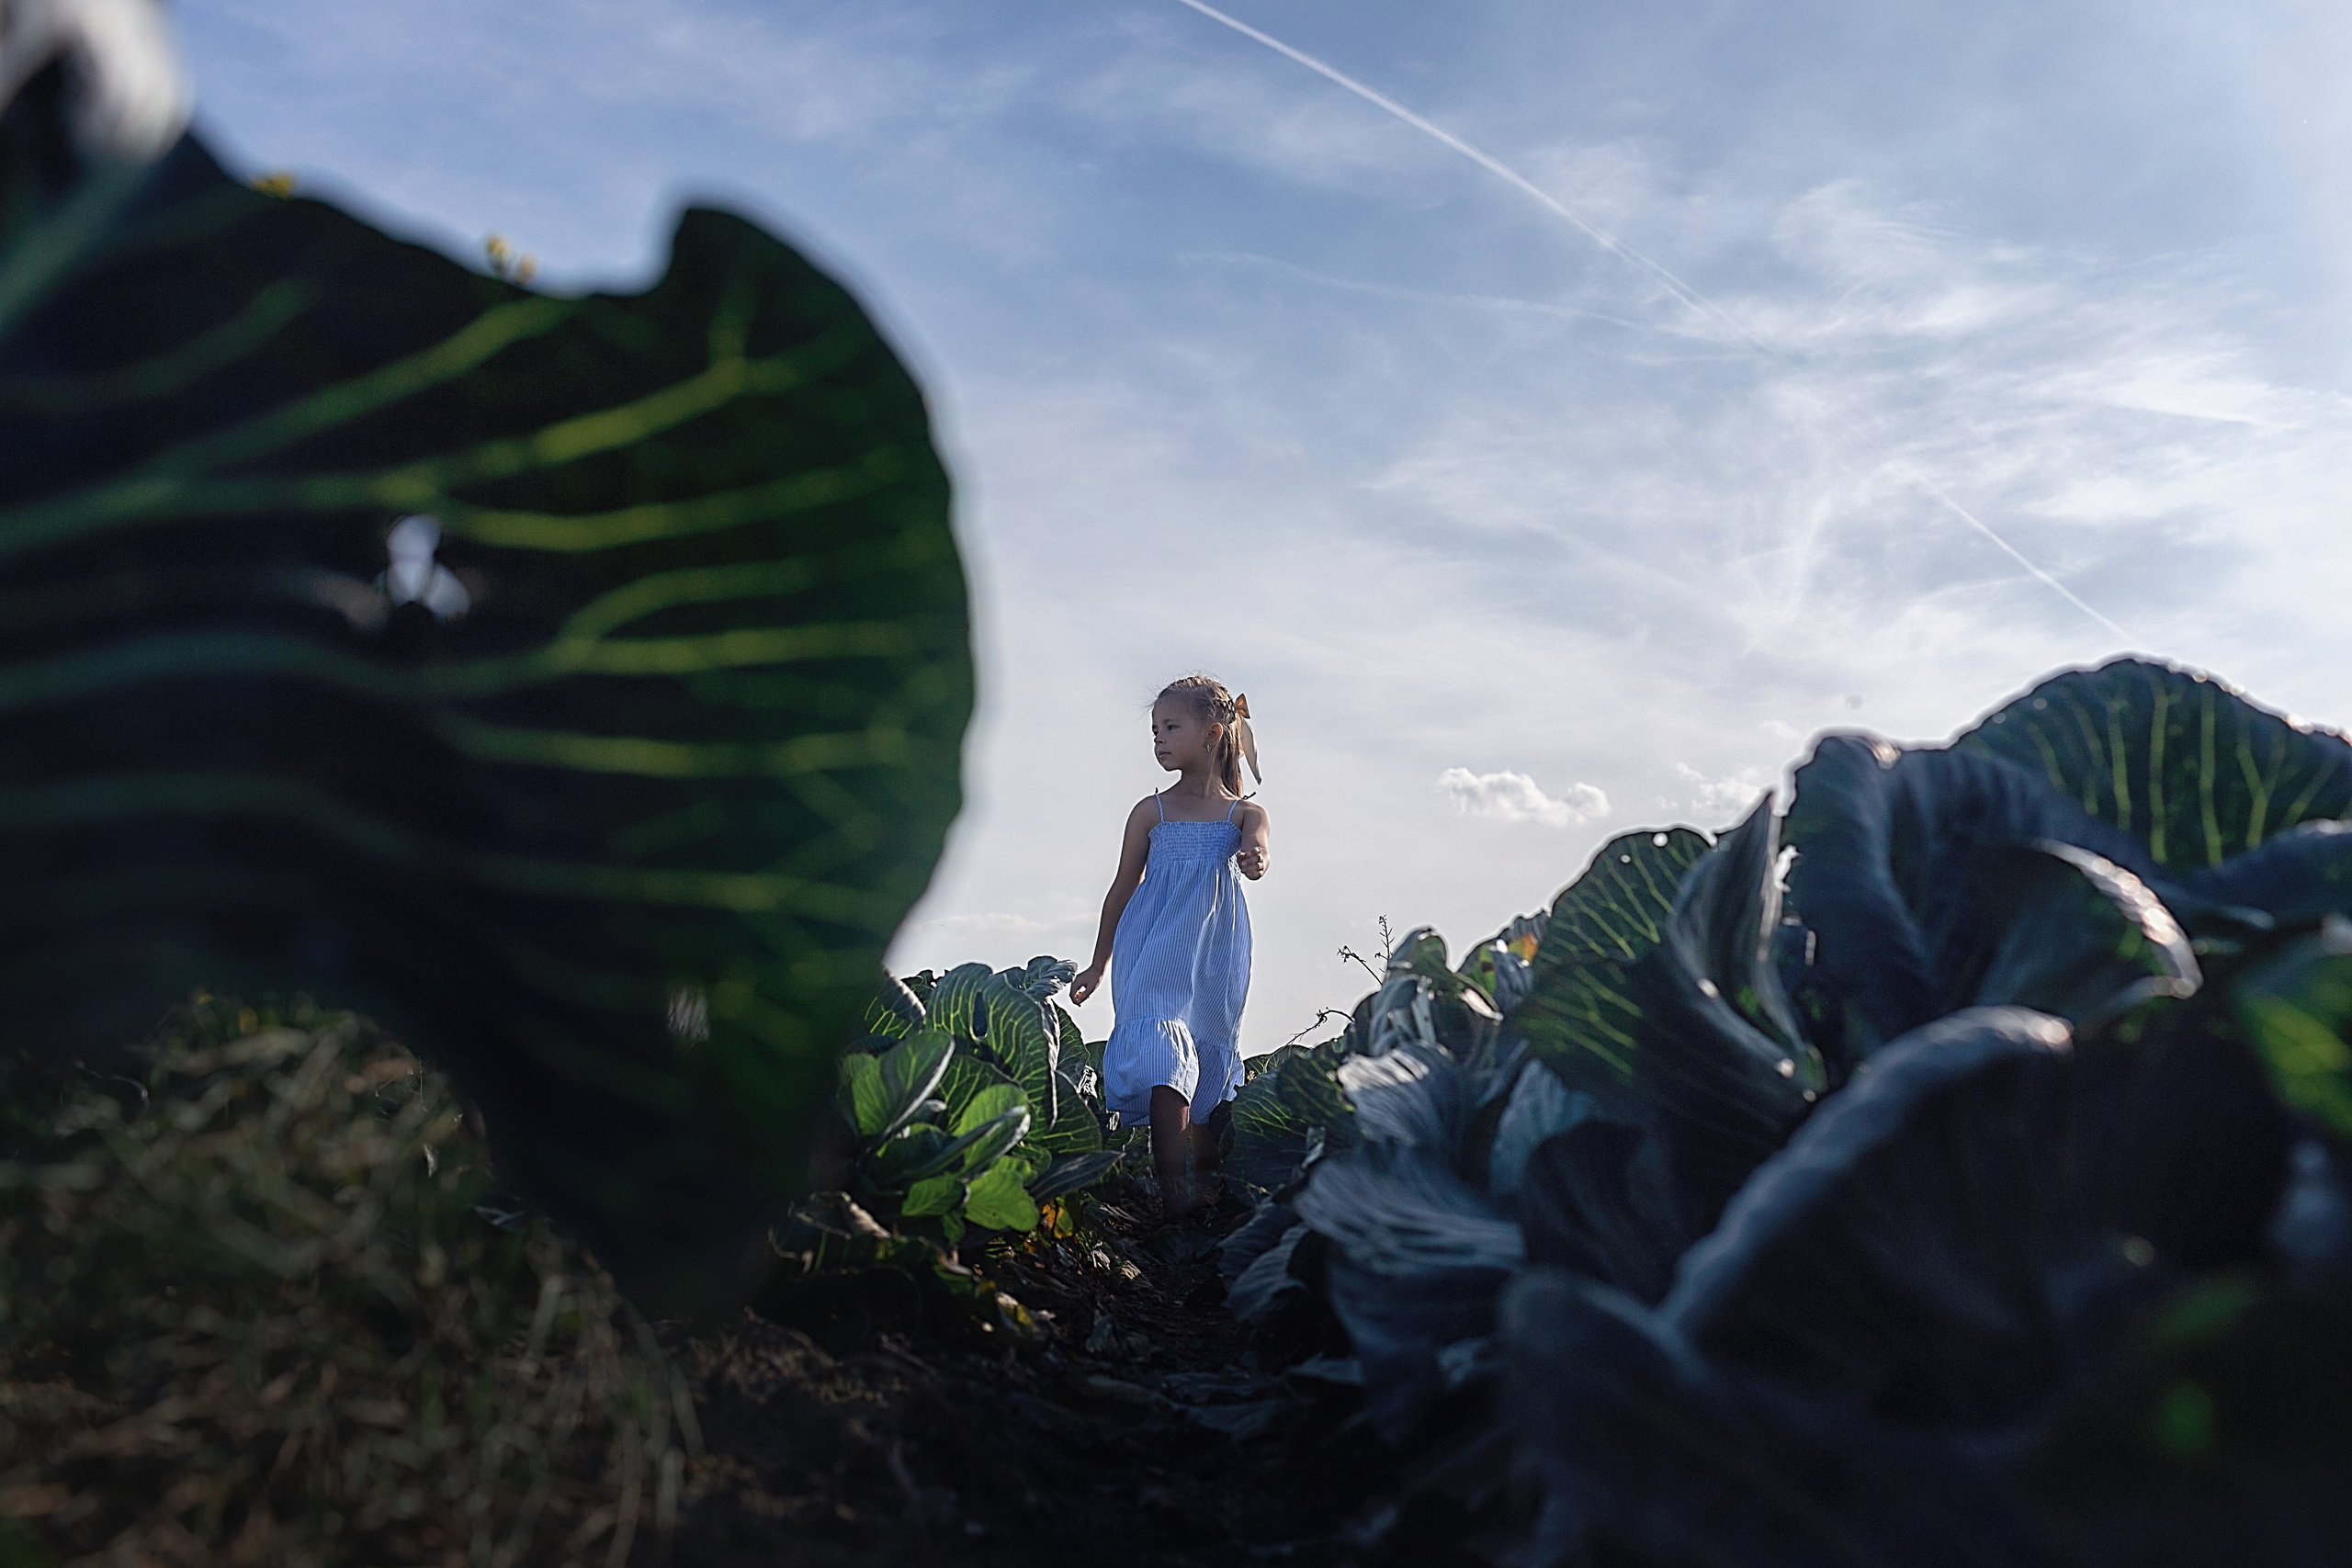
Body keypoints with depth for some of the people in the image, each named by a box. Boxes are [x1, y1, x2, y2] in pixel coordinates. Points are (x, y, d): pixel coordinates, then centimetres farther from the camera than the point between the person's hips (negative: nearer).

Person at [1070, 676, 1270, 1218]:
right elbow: (1123, 889, 15)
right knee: (1162, 1052, -17)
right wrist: (1098, 965, 20)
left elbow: (1254, 846, -17)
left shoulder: (1244, 812, 7)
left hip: (1216, 955, 1)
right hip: (1154, 950, -1)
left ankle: (1205, 1185, 20)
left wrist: (1252, 857, -43)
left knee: (1211, 1059, 6)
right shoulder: (1151, 811, 8)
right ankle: (1175, 1192, -20)